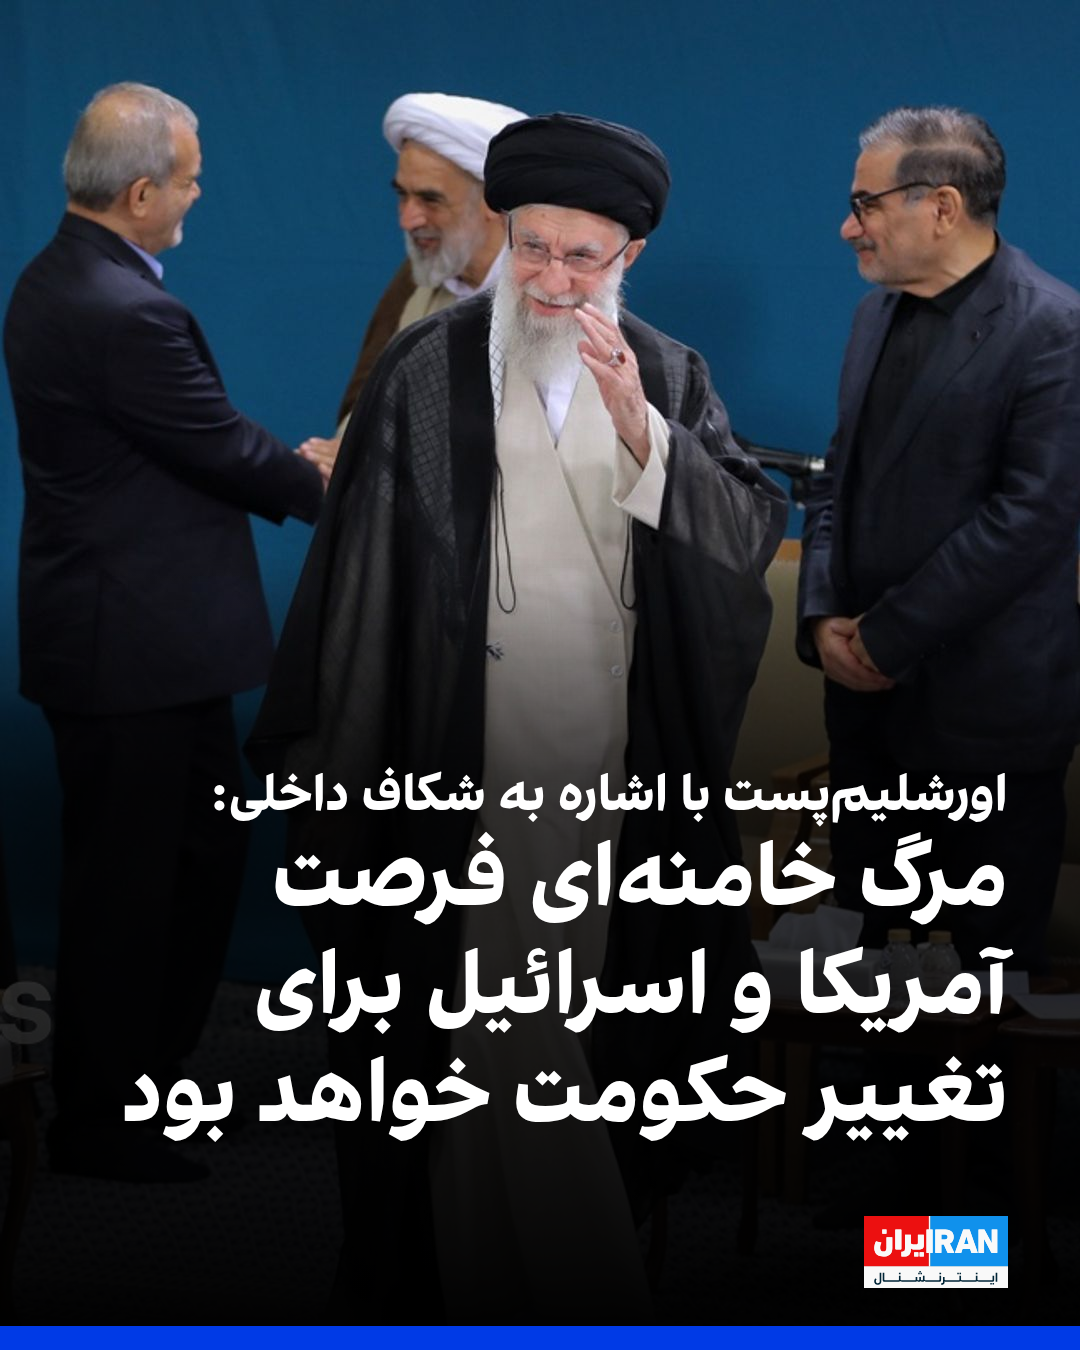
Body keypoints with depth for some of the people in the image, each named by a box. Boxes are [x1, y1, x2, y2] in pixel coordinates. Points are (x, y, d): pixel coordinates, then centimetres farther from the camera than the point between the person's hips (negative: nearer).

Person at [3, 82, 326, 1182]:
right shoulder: (124, 310, -23)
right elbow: (224, 450, -15)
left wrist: (291, 468, 9)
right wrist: (326, 490, 2)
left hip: (140, 632, 10)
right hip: (133, 646, -10)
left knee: (206, 850, 20)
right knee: (129, 881, 3)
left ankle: (149, 1073, 33)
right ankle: (99, 1125, 17)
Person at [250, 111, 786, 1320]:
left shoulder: (669, 377, 5)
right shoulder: (429, 371, -5)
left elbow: (752, 534, -6)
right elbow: (361, 580, -3)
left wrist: (640, 429, -19)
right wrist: (336, 761, -3)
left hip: (616, 767, 3)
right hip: (467, 763, -3)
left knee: (581, 1021, 14)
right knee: (494, 1029, 0)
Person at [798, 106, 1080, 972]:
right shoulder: (879, 312, 12)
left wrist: (890, 637, -16)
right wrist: (824, 615, -1)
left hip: (983, 704, -7)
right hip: (871, 687, 7)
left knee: (991, 954, 5)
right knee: (867, 935, 13)